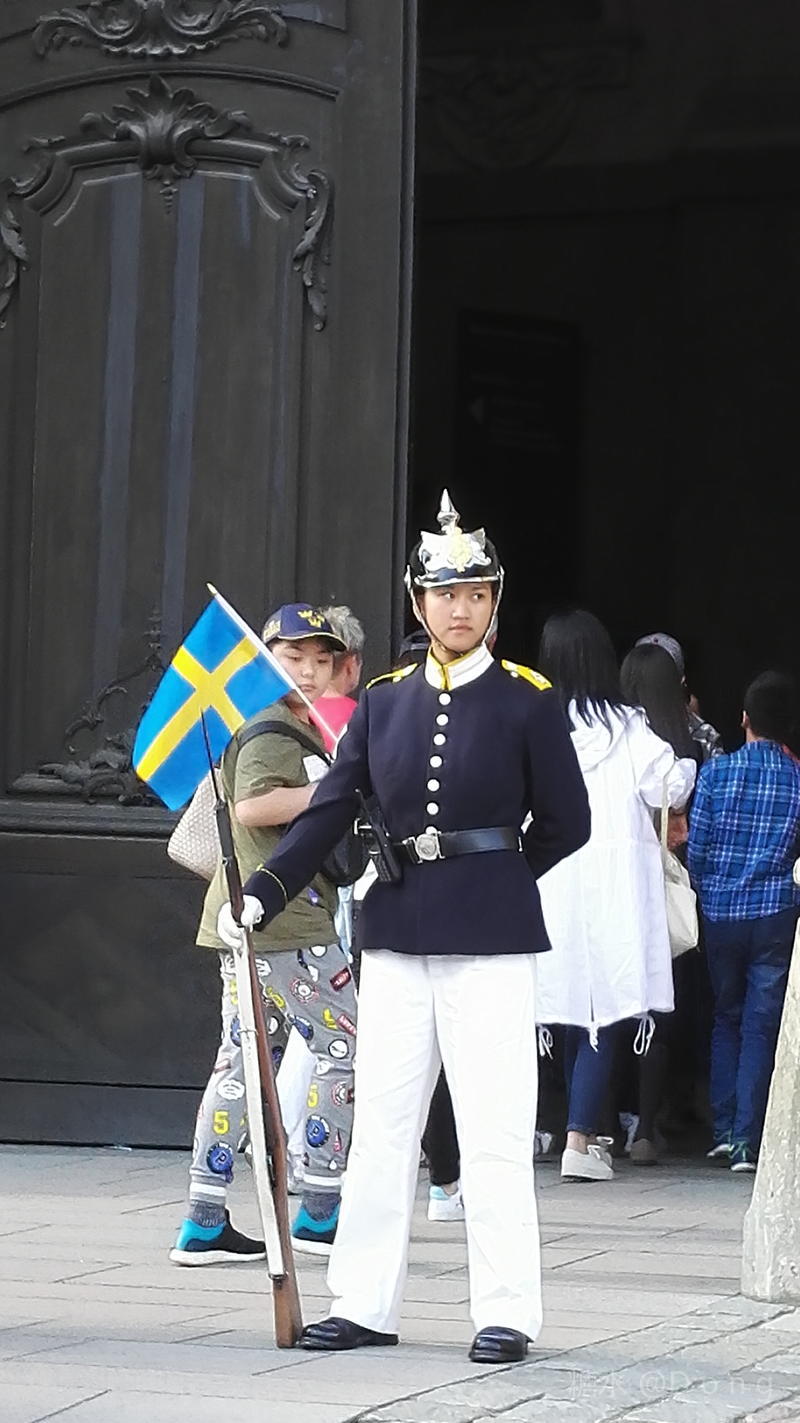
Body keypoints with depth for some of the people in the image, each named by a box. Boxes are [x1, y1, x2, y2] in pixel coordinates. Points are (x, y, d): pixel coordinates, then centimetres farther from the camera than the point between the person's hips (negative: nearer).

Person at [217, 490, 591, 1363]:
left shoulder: (527, 702, -2)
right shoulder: (383, 703, 8)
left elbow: (566, 824, 2)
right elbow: (329, 812, 5)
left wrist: (486, 881, 8)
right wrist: (261, 895, -6)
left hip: (491, 939, -4)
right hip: (394, 938, 4)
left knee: (494, 1134, -3)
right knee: (381, 1129, 8)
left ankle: (506, 1314, 2)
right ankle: (365, 1306, 15)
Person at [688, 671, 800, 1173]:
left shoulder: (716, 772, -4)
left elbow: (696, 849, -2)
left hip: (721, 911, 1)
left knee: (727, 1017, 17)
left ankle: (725, 1129, 13)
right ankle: (746, 1141, -3)